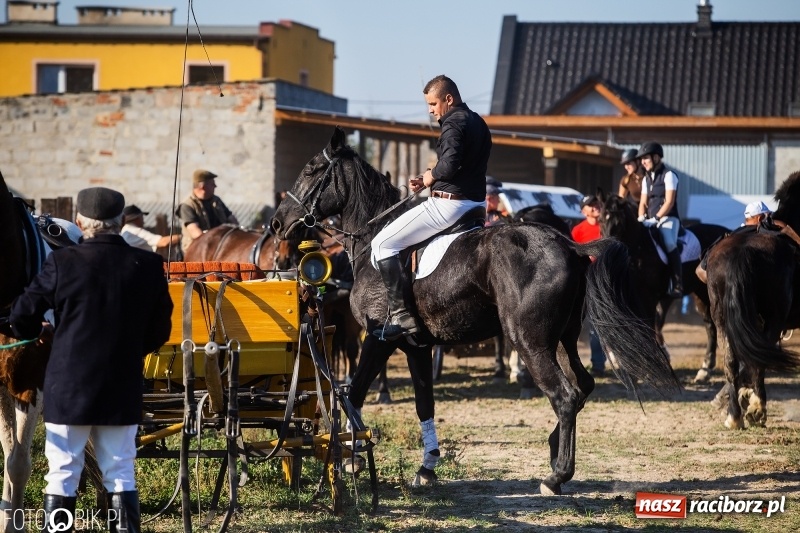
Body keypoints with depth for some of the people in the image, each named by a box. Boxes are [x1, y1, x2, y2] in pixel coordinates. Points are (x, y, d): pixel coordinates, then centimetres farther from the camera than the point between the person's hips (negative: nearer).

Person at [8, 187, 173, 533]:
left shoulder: (63, 263, -11)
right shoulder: (148, 266, -4)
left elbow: (21, 317, -7)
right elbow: (160, 331, 5)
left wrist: (39, 333, 15)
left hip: (69, 387, -2)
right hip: (123, 388, 2)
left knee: (62, 474, 6)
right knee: (120, 474, 10)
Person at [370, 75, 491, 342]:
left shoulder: (454, 123, -13)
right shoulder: (478, 123, 18)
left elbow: (450, 163, -30)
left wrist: (431, 176, -9)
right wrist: (429, 180, 12)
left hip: (449, 204, -11)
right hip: (477, 203, 11)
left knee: (382, 244, -7)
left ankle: (402, 314, -17)